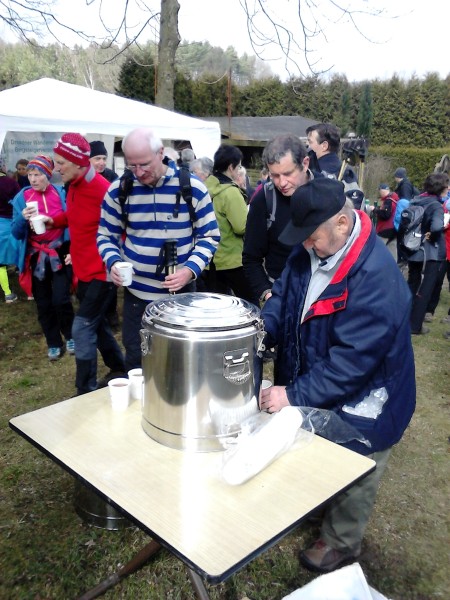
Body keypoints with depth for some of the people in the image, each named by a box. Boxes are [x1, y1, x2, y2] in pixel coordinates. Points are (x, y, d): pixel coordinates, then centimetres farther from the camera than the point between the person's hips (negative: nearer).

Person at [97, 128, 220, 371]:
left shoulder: (193, 188, -8)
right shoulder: (118, 190, -4)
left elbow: (209, 236, -2)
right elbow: (105, 235, 6)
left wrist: (191, 269, -18)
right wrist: (113, 262, -15)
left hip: (181, 293, -1)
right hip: (136, 294, 1)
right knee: (135, 361, 13)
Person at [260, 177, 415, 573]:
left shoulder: (377, 277, -33)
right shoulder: (310, 251, -9)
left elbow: (351, 361, -32)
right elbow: (283, 297, 2)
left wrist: (295, 395, -28)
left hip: (358, 403, -6)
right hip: (313, 389, 7)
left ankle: (340, 543, 43)